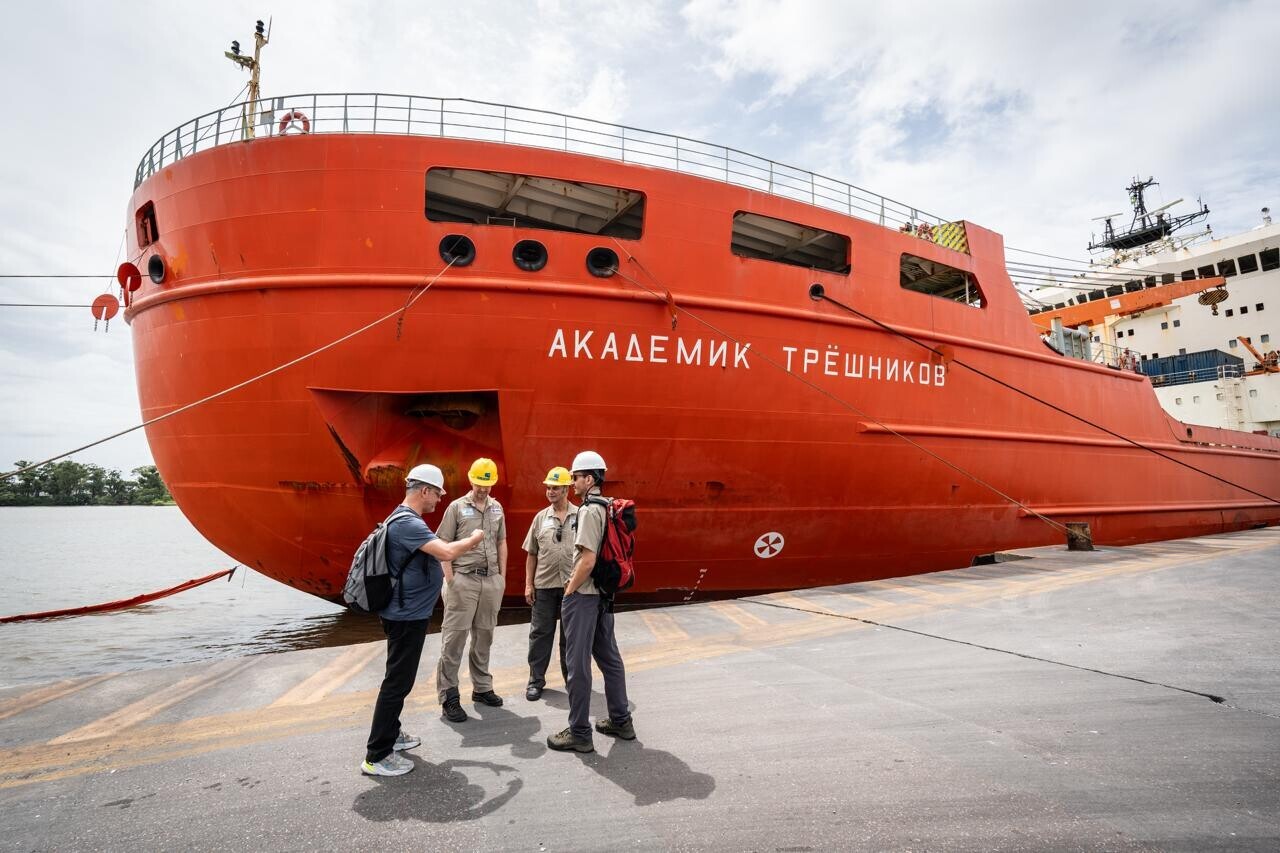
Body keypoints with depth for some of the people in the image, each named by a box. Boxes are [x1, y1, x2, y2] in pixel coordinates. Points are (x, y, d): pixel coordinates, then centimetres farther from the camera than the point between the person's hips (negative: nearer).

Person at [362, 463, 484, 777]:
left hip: (408, 612, 11)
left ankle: (390, 733, 34)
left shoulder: (405, 519, 10)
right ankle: (376, 756, 6)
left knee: (400, 677, 20)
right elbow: (446, 552, -33)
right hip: (407, 615, -11)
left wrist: (439, 572, 12)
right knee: (398, 681, -3)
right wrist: (474, 539, -17)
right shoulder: (407, 523, -24)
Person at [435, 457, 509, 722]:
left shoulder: (497, 508, 11)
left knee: (484, 635, 12)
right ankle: (448, 696, 5)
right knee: (454, 636, -2)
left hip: (491, 580, 5)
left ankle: (482, 687, 24)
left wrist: (502, 575, 12)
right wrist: (450, 579, -9)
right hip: (464, 579, -4)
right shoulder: (457, 507, -3)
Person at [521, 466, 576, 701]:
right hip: (544, 585, 2)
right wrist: (528, 584, 4)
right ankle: (536, 681, 22)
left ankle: (572, 679, 26)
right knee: (540, 633, 8)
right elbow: (531, 554, 9)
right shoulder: (541, 518, 5)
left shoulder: (581, 516, -2)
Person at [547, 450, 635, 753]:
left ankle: (579, 733, 10)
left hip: (583, 595, -9)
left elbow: (588, 560, -23)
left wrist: (569, 590, -11)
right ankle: (621, 720, 26)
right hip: (604, 592, 9)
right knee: (609, 657, 16)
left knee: (578, 663, 1)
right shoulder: (609, 508, 8)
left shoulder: (590, 510, -18)